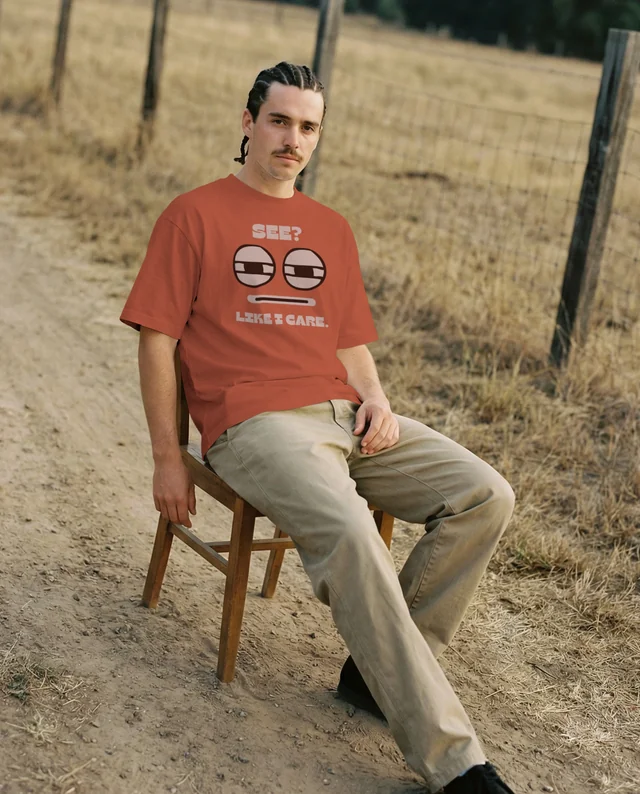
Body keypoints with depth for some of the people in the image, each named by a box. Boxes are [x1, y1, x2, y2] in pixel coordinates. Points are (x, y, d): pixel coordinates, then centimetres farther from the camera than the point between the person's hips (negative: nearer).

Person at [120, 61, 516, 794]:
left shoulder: (331, 230, 23)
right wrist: (167, 459, -3)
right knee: (348, 532, -34)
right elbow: (156, 340, 2)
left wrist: (376, 401, 2)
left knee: (484, 496, -13)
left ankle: (382, 669, -5)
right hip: (254, 422, -6)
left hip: (343, 412, 7)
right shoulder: (195, 215, 6)